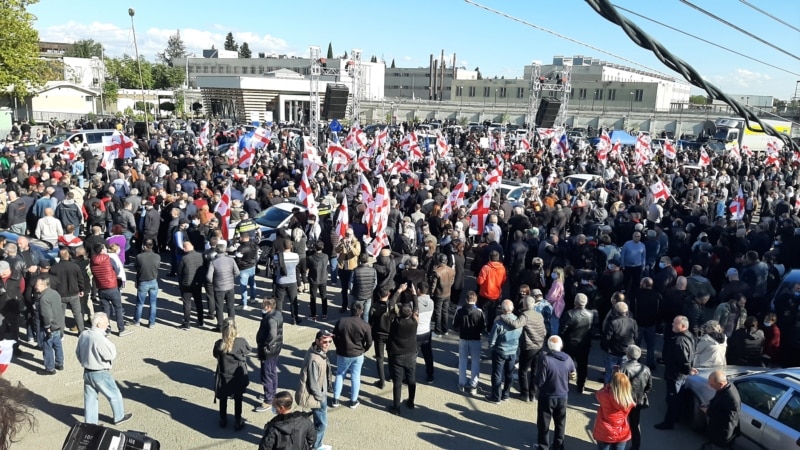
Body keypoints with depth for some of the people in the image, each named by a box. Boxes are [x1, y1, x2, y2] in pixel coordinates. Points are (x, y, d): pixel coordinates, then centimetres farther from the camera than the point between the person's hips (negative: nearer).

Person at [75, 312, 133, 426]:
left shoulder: (83, 335, -1)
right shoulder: (99, 338, -28)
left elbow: (78, 352, 12)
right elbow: (112, 355, -24)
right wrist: (110, 344, -8)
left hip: (87, 372, 8)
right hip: (100, 374, -8)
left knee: (90, 398, 17)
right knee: (115, 395, 13)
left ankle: (89, 423, 25)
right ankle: (119, 417, 29)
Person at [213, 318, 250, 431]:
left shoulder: (219, 344, -20)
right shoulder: (241, 342, -22)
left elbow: (215, 355, 0)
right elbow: (248, 351, -1)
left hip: (223, 377, 1)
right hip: (238, 377, -1)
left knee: (223, 399, 22)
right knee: (238, 400, 17)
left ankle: (223, 420, 37)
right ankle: (237, 422, 27)